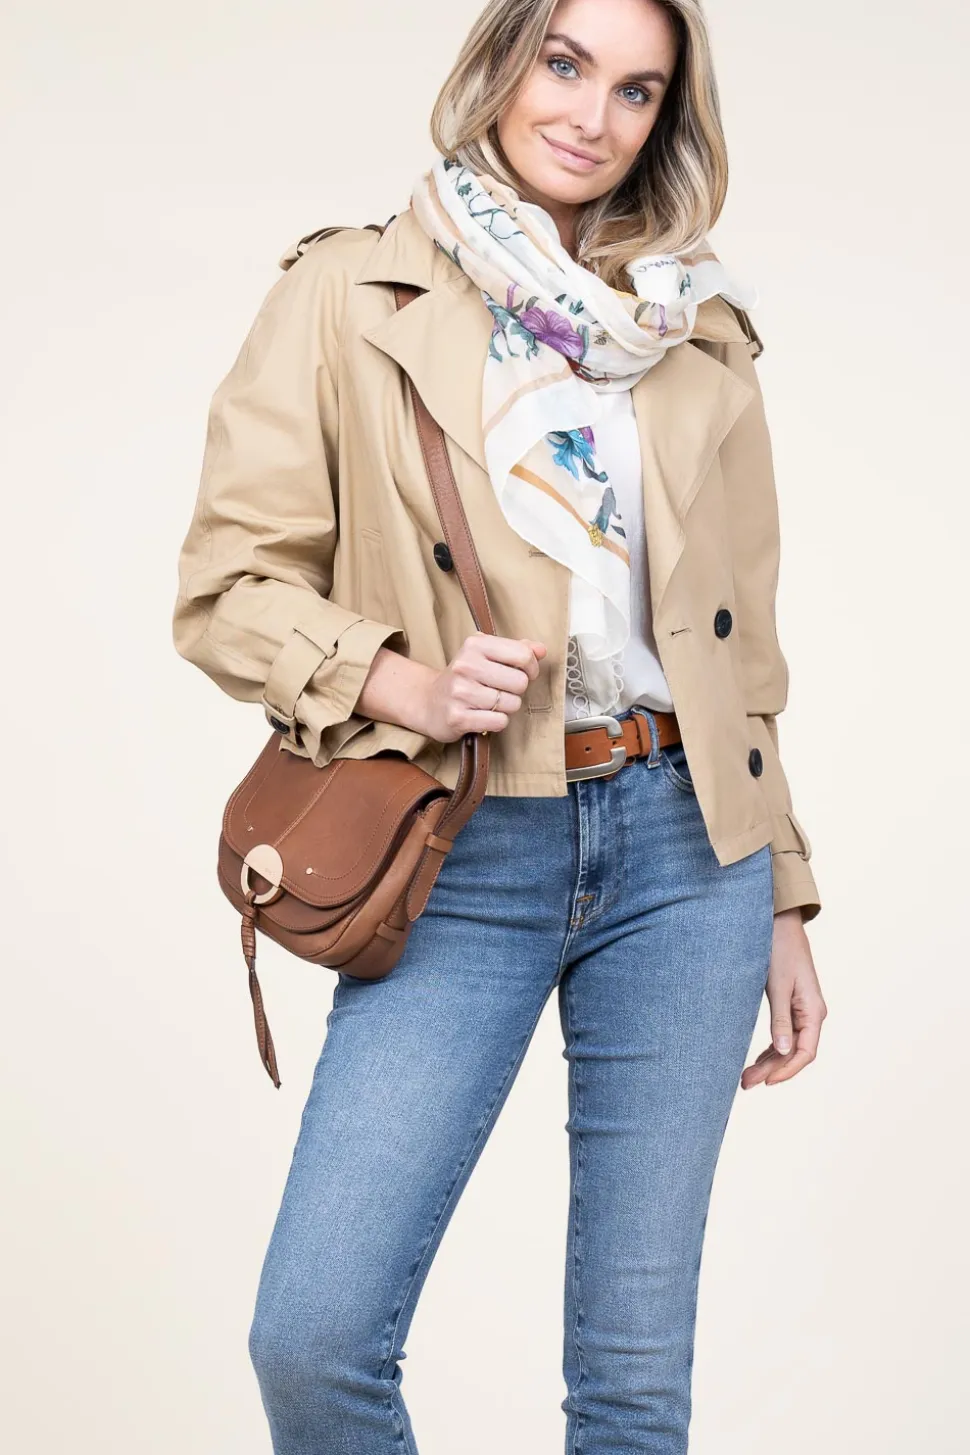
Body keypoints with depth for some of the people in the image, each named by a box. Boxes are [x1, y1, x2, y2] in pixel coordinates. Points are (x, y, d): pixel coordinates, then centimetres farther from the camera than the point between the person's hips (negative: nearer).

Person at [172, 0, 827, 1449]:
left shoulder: (699, 333, 11)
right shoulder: (347, 297, 3)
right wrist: (401, 686, -18)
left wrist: (784, 903, 14)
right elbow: (228, 585, 0)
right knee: (314, 1336, -9)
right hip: (465, 863, -2)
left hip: (680, 845, 2)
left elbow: (741, 644, 15)